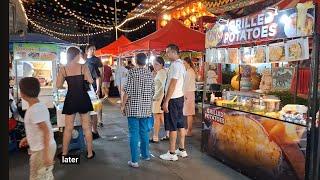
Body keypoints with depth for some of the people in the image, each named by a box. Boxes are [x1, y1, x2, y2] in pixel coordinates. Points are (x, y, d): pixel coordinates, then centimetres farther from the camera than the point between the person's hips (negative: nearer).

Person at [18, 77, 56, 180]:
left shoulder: (34, 110, -22)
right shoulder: (40, 106, 6)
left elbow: (46, 132, -26)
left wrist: (46, 154, -25)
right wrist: (28, 138, 25)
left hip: (42, 150, -9)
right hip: (41, 147, 9)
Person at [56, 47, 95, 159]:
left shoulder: (63, 69, -2)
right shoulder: (83, 67, -7)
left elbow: (58, 86, -3)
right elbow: (90, 81, -12)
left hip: (70, 99, 1)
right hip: (83, 98, -1)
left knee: (68, 128, 12)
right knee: (86, 127, 9)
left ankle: (64, 154, 21)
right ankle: (90, 153, 17)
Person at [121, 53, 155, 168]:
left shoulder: (132, 72, -7)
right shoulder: (150, 74, 7)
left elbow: (128, 90, -12)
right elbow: (152, 91, 10)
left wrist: (123, 105, -3)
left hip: (133, 107, -5)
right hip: (146, 108, 5)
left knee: (134, 133, -2)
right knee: (144, 131, 16)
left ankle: (134, 160, 1)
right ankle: (145, 154, 29)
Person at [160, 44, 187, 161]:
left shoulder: (175, 65, -17)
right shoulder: (180, 64, 14)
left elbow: (172, 85, -22)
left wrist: (166, 102, -20)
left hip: (173, 99, -10)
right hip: (179, 97, 10)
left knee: (172, 127, -2)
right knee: (180, 124, 14)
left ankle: (172, 153, 7)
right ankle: (182, 150, 24)